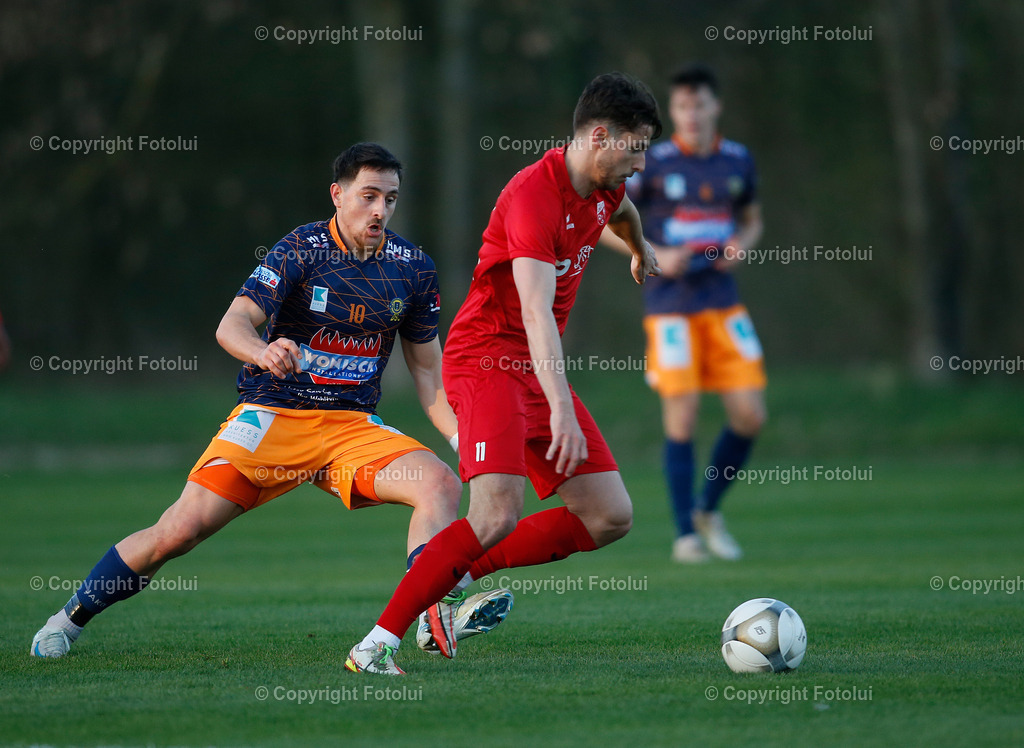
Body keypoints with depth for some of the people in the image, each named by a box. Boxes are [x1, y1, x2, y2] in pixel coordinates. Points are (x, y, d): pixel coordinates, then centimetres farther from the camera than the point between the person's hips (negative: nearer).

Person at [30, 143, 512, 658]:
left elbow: (427, 368, 13)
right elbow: (231, 325, -17)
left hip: (353, 426, 4)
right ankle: (71, 618, 3)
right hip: (273, 417, -4)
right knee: (182, 528, -15)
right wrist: (263, 351, -40)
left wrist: (460, 433, -1)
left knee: (441, 484, -23)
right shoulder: (301, 249, -7)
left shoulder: (413, 268, 5)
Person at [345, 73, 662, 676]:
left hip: (539, 369, 9)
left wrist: (641, 250, 55)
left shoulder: (606, 184, 5)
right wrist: (561, 408, -46)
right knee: (499, 516, -26)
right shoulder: (534, 195, -23)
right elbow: (536, 310, -35)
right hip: (488, 360, -9)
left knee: (611, 518, 2)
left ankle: (457, 578, 7)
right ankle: (378, 643, -21)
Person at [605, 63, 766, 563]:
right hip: (671, 305, -4)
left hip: (724, 303, 4)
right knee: (681, 419, -7)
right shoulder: (652, 164, -4)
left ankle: (709, 510, 18)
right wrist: (656, 255, -13)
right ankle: (686, 533, 4)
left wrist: (742, 245, -1)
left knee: (750, 415, -4)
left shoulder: (738, 161, 7)